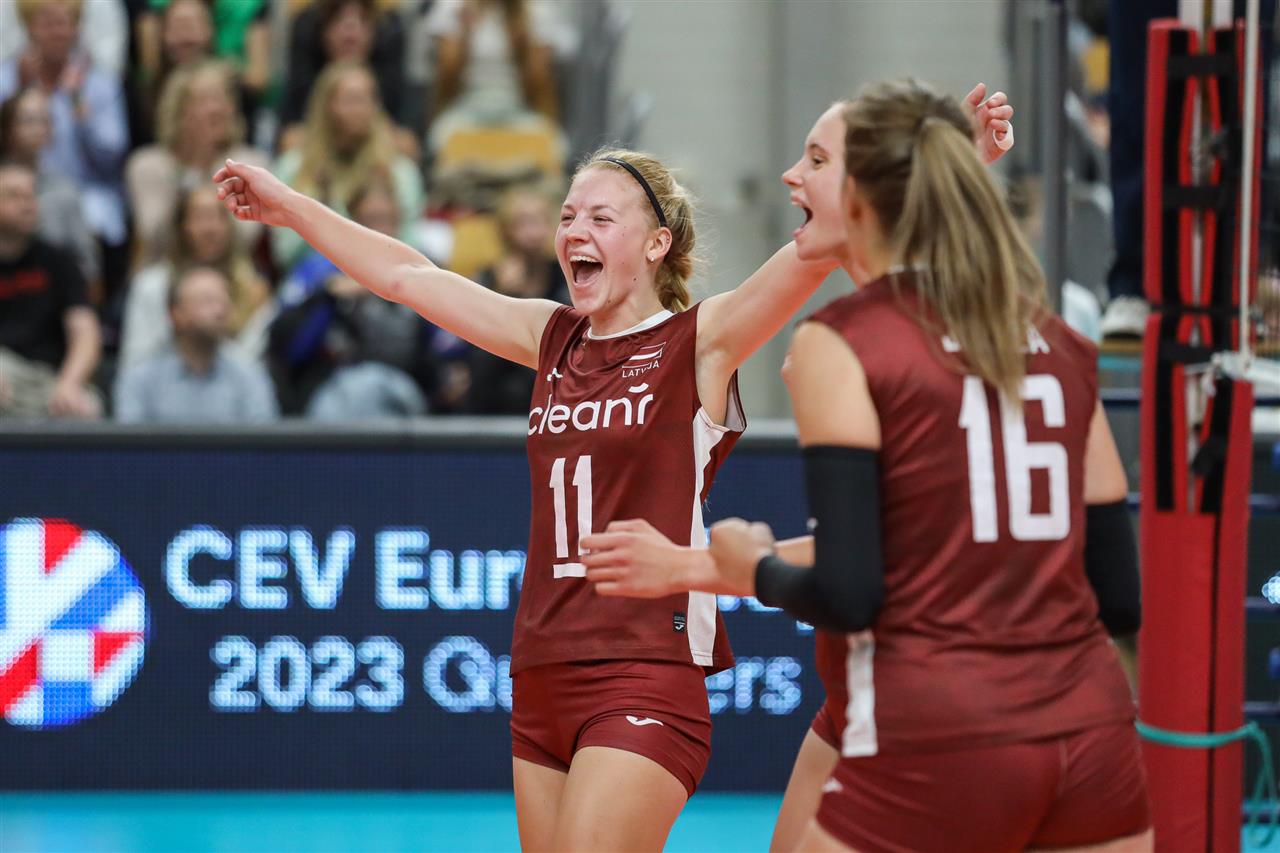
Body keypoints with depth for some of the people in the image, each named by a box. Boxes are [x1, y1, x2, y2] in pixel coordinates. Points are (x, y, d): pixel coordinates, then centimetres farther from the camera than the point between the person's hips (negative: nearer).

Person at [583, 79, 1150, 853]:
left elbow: (846, 596, -11)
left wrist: (755, 568, 9)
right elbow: (1120, 597, 12)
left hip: (936, 746, -5)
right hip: (1089, 735, 5)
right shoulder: (1063, 347, 12)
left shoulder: (842, 341, -3)